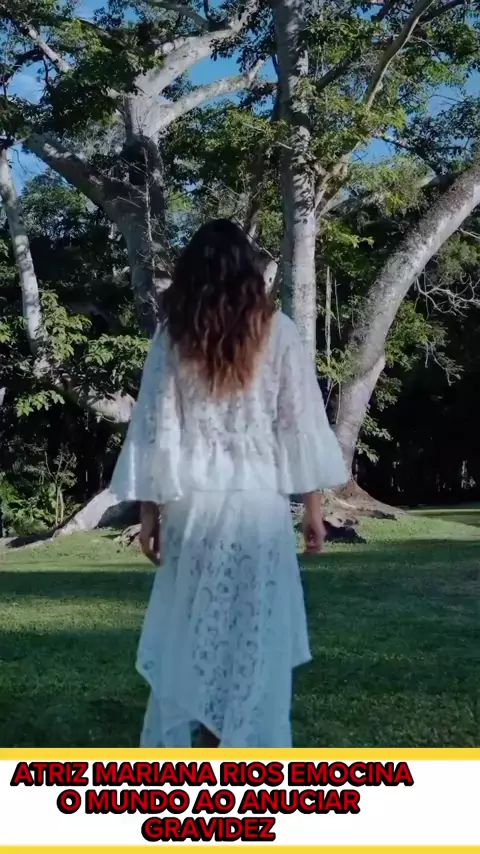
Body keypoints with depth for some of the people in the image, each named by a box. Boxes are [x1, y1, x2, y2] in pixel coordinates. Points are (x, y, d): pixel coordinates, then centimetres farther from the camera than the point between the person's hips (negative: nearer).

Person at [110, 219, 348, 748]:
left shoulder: (173, 335, 1)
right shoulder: (276, 330, -1)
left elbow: (155, 426, 0)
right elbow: (301, 423, -2)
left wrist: (149, 511, 5)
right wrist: (313, 506, 4)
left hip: (193, 503, 1)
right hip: (261, 503, -1)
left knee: (188, 632, 12)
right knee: (256, 638, 5)